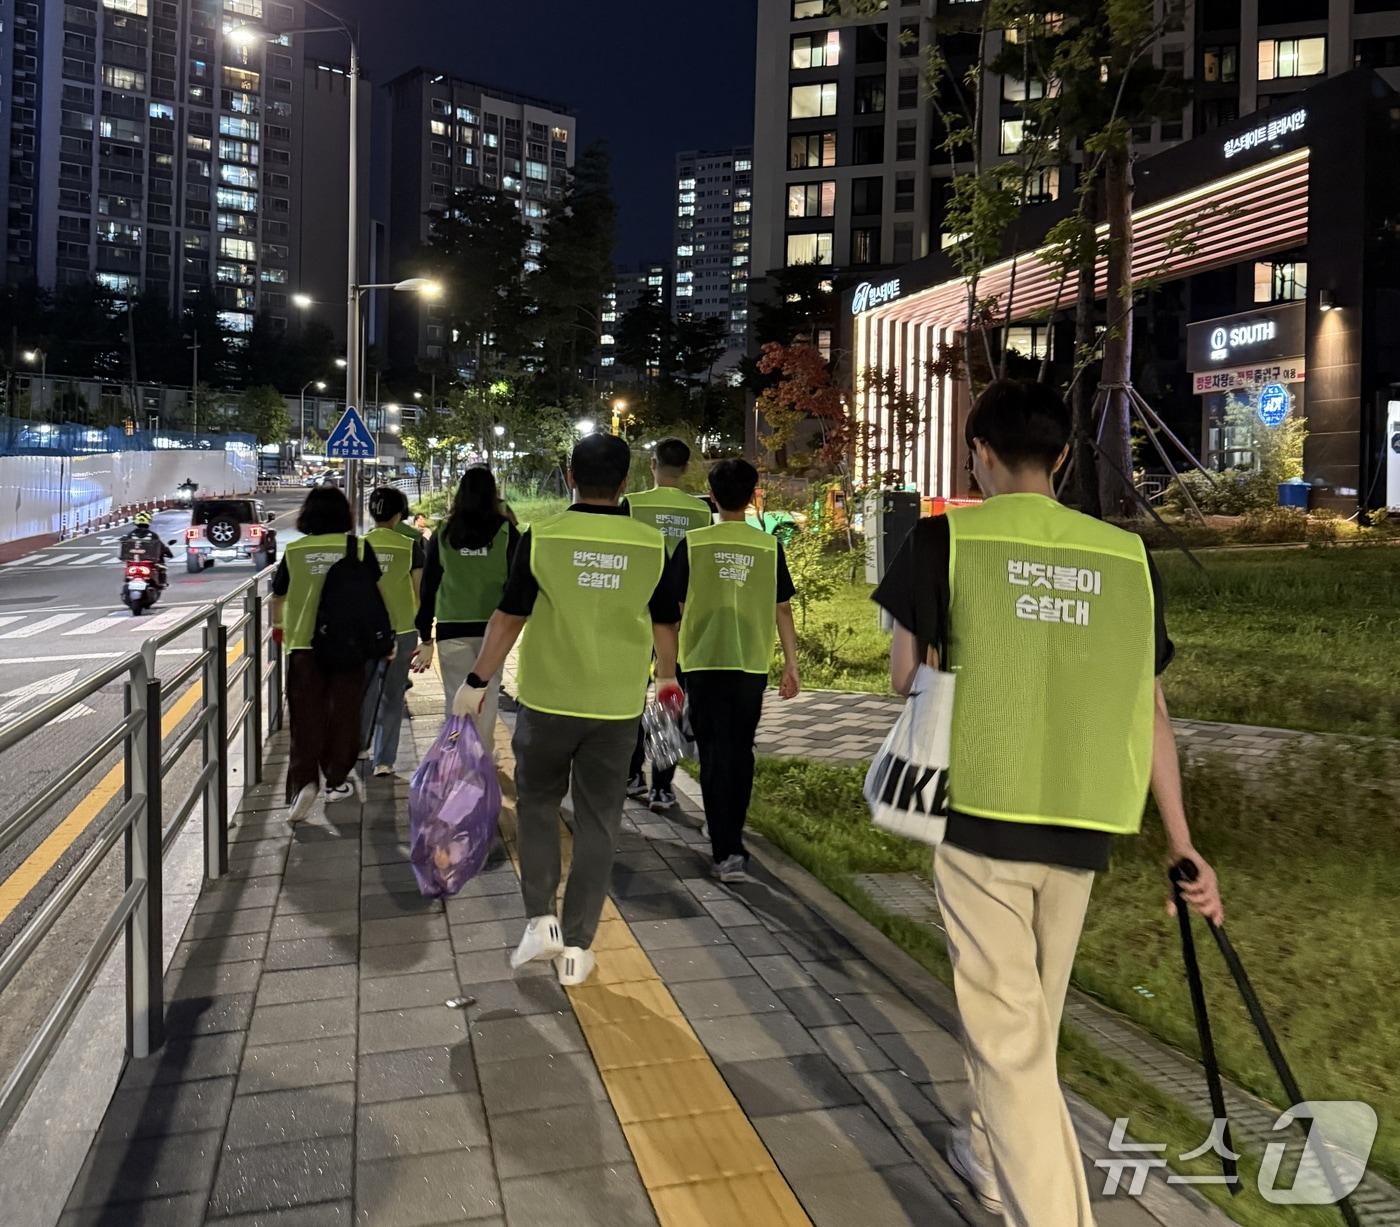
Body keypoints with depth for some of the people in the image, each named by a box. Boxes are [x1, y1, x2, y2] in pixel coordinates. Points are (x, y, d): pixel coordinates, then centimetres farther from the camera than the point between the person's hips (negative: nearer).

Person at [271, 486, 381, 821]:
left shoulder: (294, 551, 1)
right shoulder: (359, 547, -3)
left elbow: (278, 596, 12)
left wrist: (278, 625, 32)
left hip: (304, 644, 0)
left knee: (306, 717, 5)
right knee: (343, 712, 13)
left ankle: (303, 782, -6)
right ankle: (337, 779, 21)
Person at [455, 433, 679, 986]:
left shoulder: (542, 536, -8)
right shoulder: (651, 545, -2)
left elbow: (509, 617, -6)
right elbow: (664, 623, 9)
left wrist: (477, 682, 4)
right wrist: (667, 675, 26)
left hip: (547, 698, -1)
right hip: (617, 706, 1)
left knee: (537, 804, 19)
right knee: (598, 822, 10)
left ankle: (540, 919, 10)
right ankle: (577, 946, 14)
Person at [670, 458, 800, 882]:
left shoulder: (693, 544, -3)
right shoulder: (768, 546, 0)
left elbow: (674, 607, 0)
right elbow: (782, 609, 3)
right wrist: (791, 665, 10)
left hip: (704, 662, -1)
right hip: (751, 664, 2)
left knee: (715, 755, 2)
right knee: (740, 752, 17)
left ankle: (727, 851, -4)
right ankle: (730, 834, 30)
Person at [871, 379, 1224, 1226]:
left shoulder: (948, 538, -5)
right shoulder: (1127, 555, 5)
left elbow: (908, 676, 0)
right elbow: (1149, 704, 6)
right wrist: (1182, 840, 11)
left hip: (983, 811, -4)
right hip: (1083, 825, 5)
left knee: (1007, 1029, 3)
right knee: (1036, 1015, 23)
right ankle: (995, 1155, 44)